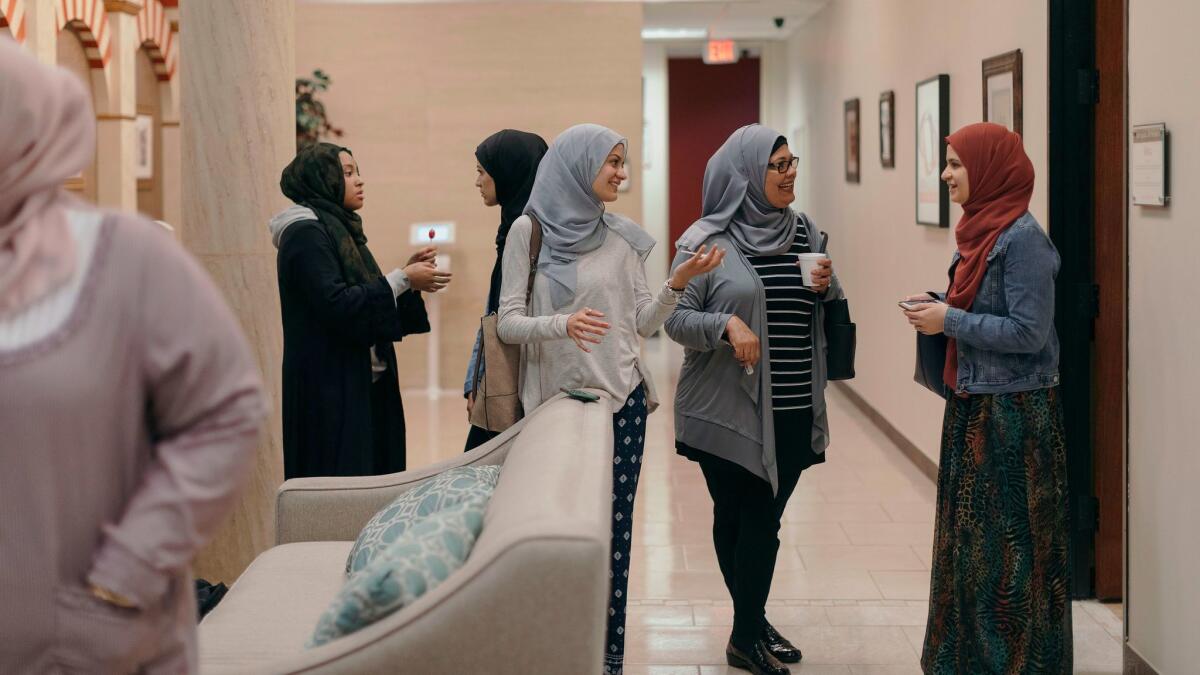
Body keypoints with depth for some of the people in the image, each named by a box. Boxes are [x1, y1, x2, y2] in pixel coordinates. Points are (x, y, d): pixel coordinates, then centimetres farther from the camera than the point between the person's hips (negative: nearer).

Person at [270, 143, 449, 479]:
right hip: (330, 389, -9)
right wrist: (403, 280, -17)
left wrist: (408, 273, 5)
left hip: (363, 384, 9)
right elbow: (336, 304, -22)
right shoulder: (306, 234, -11)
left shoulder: (339, 228, 18)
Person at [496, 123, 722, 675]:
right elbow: (507, 322, -6)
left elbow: (643, 323, 9)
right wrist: (561, 325, -24)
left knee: (614, 528, 1)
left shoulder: (622, 237, 7)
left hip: (621, 399, 2)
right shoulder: (529, 231, -2)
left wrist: (678, 283, -8)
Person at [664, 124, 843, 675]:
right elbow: (676, 319, -6)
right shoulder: (705, 241, -6)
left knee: (763, 518, 6)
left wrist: (828, 288, -2)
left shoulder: (804, 233, 9)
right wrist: (726, 324, -23)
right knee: (736, 516, 4)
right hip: (727, 408, -4)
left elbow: (831, 314, 20)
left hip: (792, 410, 4)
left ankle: (750, 630, 18)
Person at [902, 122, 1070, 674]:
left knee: (1009, 546, -1)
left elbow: (1028, 331, -21)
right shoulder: (983, 229, 9)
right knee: (969, 536, 15)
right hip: (974, 406, 9)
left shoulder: (1022, 238, -17)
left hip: (1014, 414, -9)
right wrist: (939, 306, 2)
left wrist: (950, 321, -17)